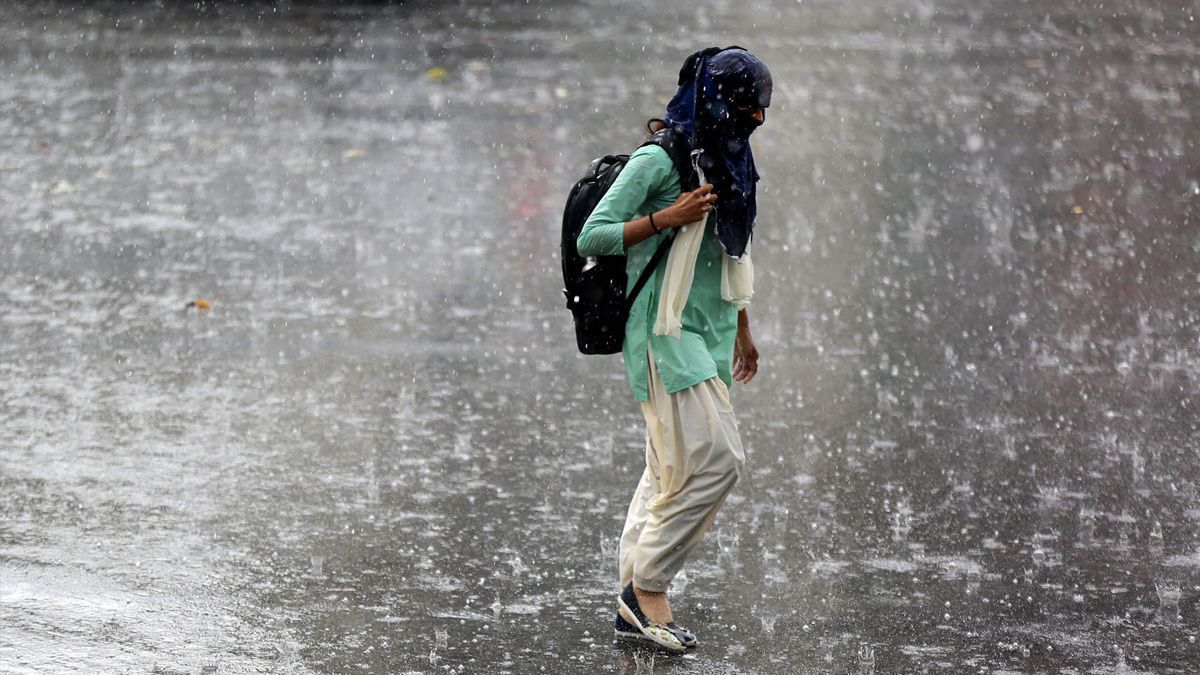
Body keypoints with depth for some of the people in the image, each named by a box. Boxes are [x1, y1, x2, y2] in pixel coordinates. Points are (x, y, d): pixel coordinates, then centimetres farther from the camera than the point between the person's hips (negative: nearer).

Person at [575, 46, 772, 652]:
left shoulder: (727, 161, 14)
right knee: (715, 458, -16)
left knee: (671, 470, 7)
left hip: (709, 331, 8)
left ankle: (635, 602, 10)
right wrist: (667, 218, -21)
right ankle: (647, 585, -5)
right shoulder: (660, 160, -12)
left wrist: (741, 330, 28)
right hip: (666, 330, -8)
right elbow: (590, 237, -12)